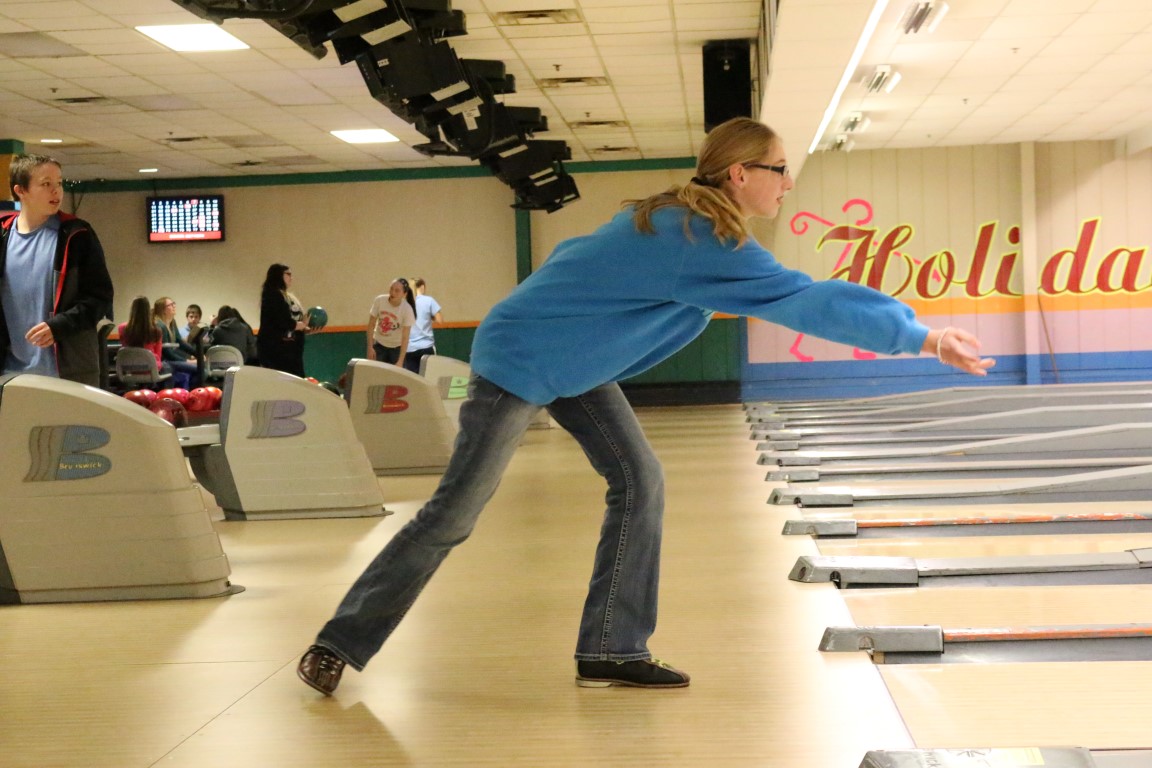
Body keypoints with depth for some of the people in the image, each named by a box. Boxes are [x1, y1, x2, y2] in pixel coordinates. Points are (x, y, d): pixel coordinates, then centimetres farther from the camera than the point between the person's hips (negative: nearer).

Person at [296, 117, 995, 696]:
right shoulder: (706, 238, -28)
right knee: (454, 515, -3)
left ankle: (610, 651, 8)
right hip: (519, 361, -10)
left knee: (640, 483, 1)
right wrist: (922, 337, -23)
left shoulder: (681, 218, 0)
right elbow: (805, 301, -28)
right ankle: (341, 643, 11)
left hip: (574, 364, 10)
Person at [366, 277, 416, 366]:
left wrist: (400, 361, -27)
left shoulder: (407, 310, -25)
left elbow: (405, 338, -24)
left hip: (397, 347, -2)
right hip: (379, 344, 2)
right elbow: (371, 324, -8)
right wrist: (370, 347, -10)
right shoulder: (379, 300, -19)